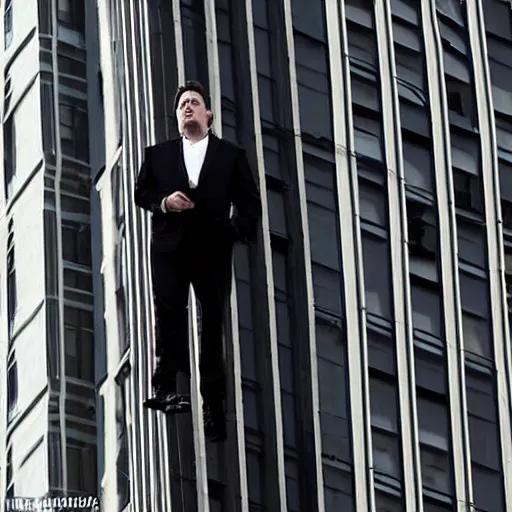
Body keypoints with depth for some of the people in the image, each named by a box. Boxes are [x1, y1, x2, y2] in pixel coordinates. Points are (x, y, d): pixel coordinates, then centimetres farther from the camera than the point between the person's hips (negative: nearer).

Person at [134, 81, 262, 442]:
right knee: (169, 309, -17)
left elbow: (249, 201, 7)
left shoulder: (231, 155, 11)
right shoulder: (158, 155, 16)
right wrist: (163, 202, -9)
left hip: (213, 248, -1)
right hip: (170, 246, 1)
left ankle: (214, 405, 3)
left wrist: (239, 229, -11)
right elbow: (141, 192, 12)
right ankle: (167, 386, -23)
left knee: (213, 322, 1)